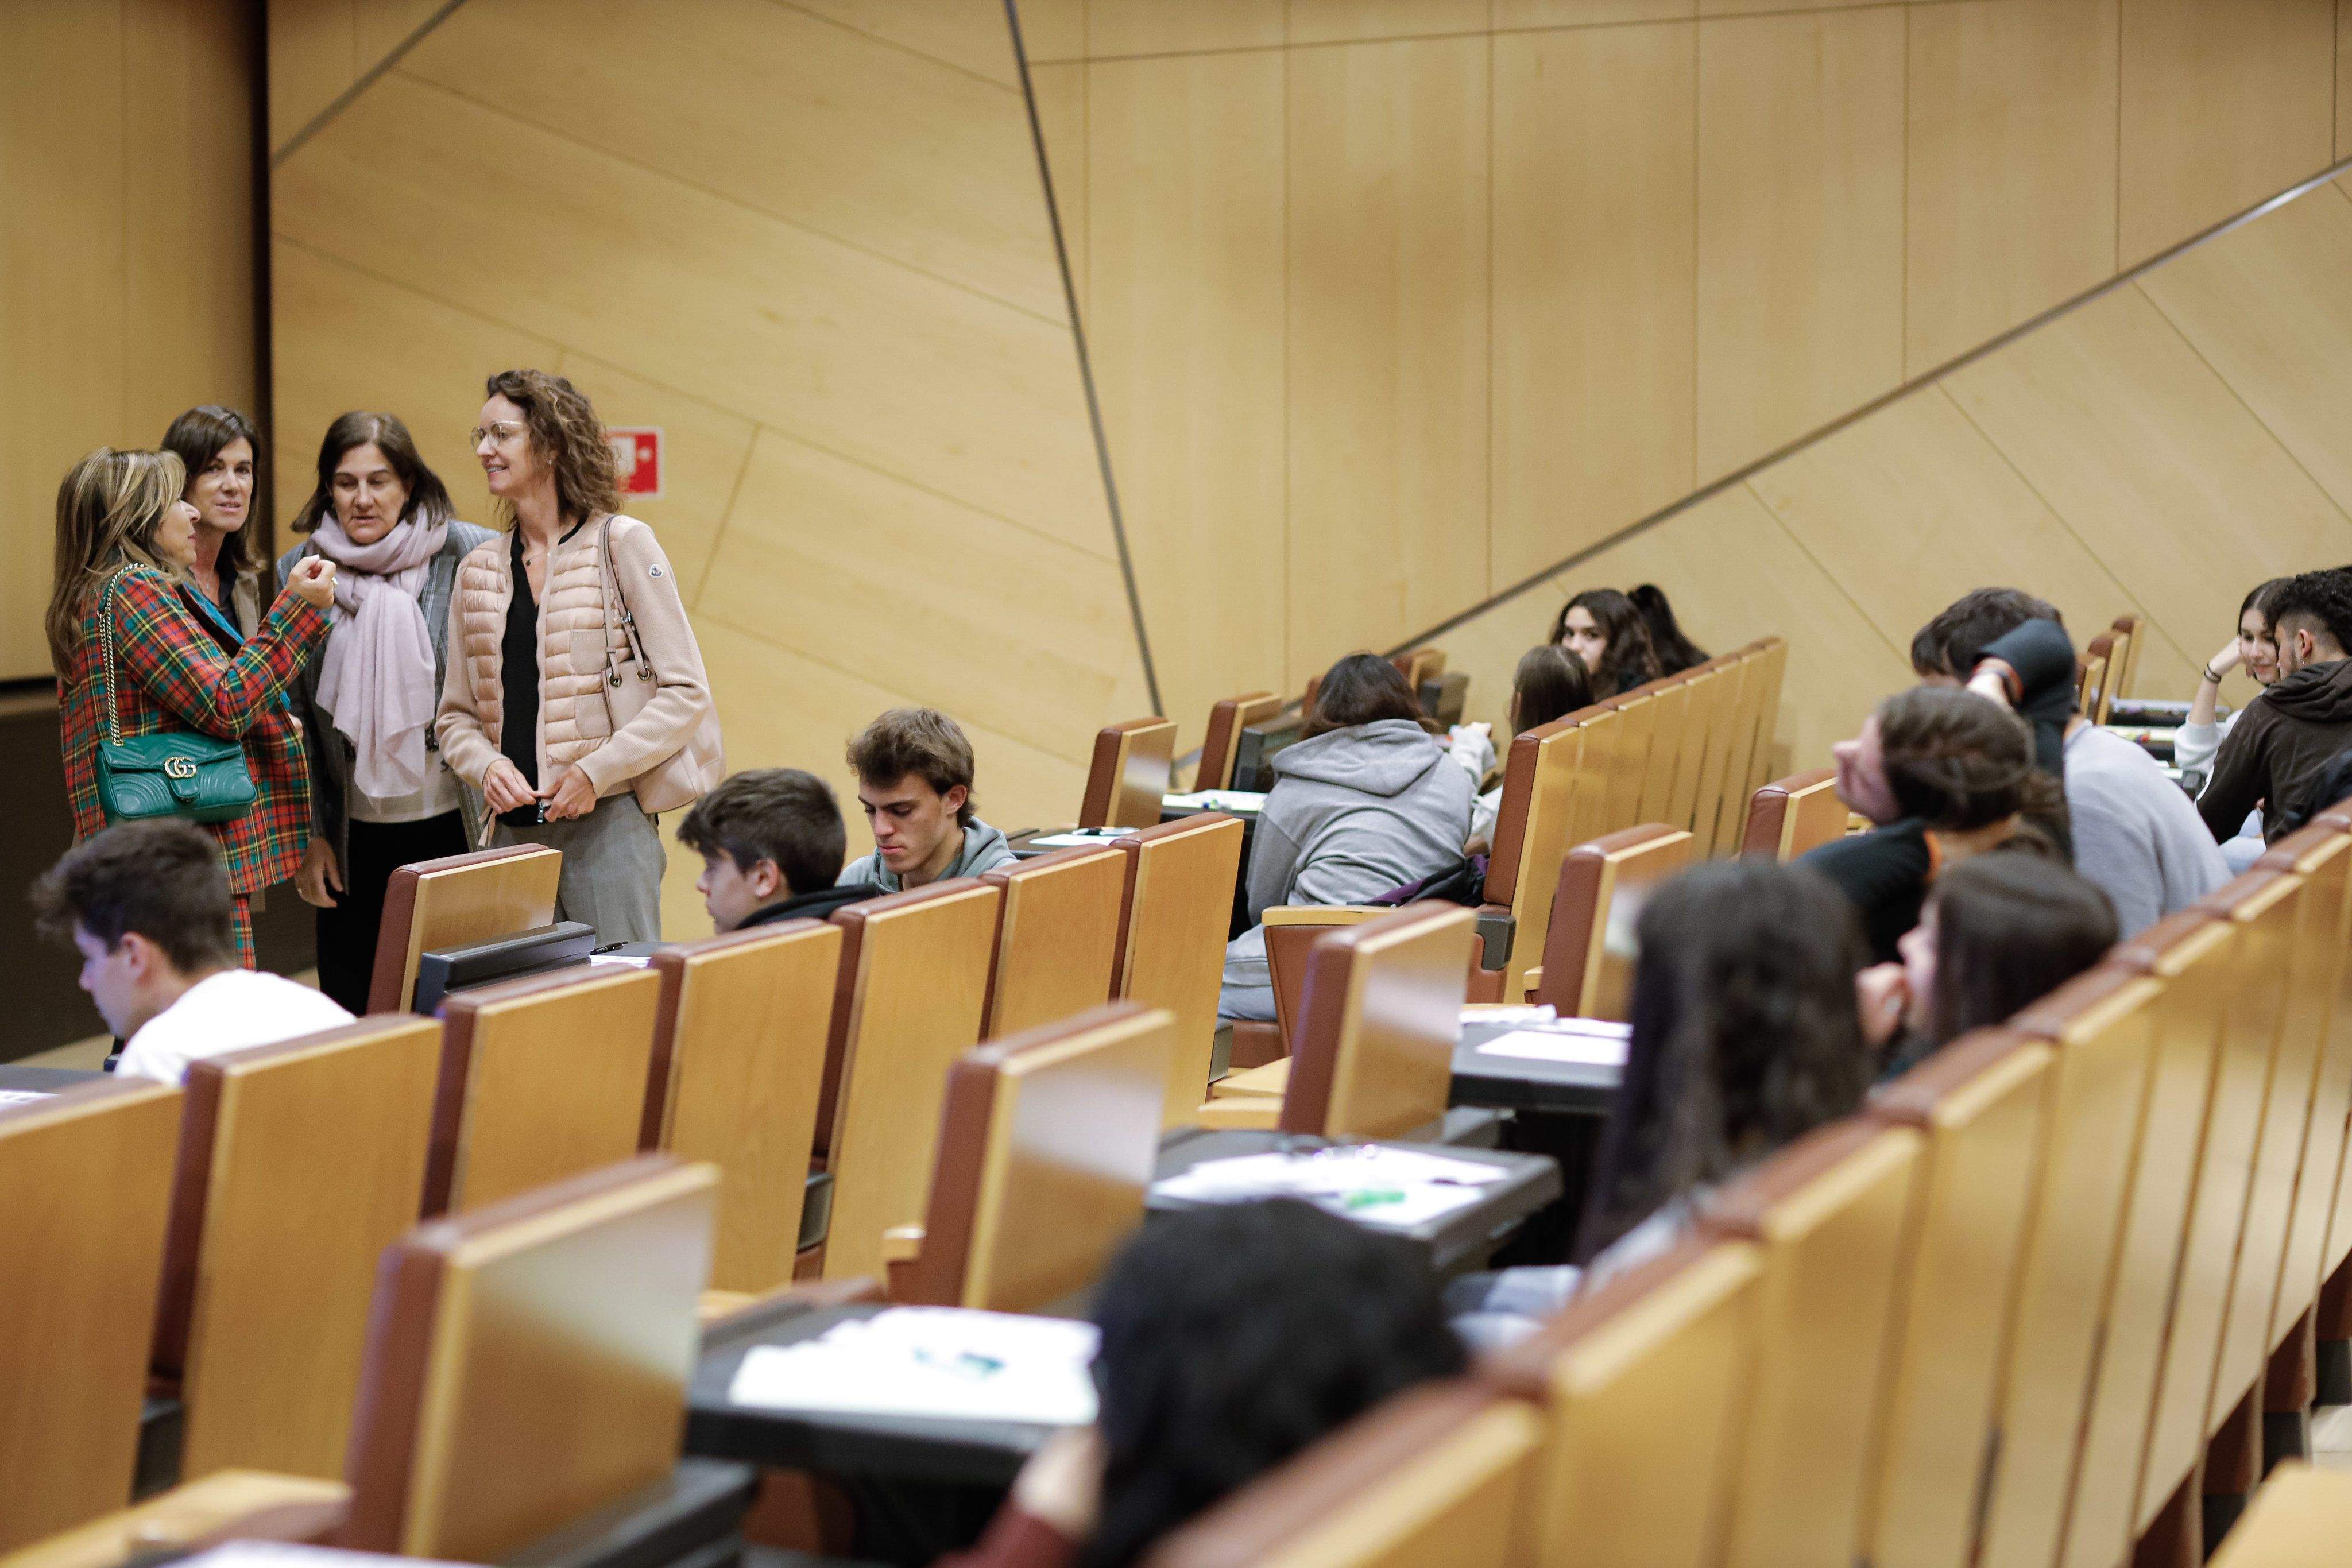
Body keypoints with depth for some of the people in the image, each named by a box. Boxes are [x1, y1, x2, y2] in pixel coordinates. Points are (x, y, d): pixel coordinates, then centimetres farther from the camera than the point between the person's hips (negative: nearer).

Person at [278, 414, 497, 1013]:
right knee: (352, 1010, 6)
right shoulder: (299, 571, 3)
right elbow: (292, 713, 7)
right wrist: (307, 835, 4)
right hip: (354, 836, 2)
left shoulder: (466, 554, -5)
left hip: (454, 822, -2)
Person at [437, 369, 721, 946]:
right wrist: (485, 764, -5)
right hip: (513, 829, 5)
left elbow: (686, 693, -5)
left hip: (608, 823, -5)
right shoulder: (477, 570, 13)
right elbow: (456, 715, 17)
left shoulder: (621, 545, -2)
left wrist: (597, 771, -14)